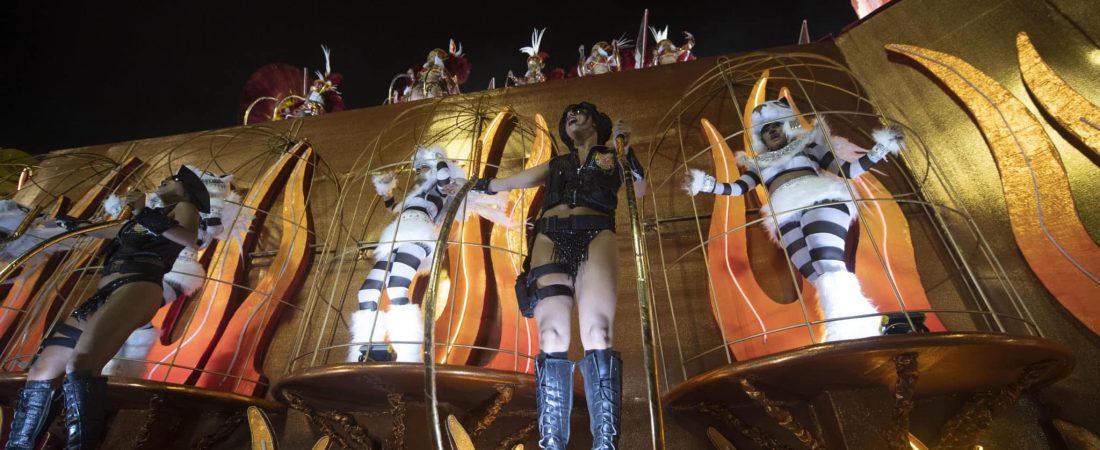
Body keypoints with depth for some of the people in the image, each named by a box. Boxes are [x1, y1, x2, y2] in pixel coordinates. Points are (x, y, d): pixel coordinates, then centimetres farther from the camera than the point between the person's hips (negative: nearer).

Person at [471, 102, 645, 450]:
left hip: (595, 236, -2)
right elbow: (511, 182, 37)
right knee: (552, 338, -13)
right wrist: (478, 185, 44)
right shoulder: (556, 164, 31)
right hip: (550, 239, 3)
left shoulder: (612, 158, 24)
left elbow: (639, 190, 10)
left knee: (597, 334, -21)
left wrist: (627, 149, 2)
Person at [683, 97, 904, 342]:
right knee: (821, 276, -22)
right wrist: (704, 183, 4)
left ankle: (853, 331, -41)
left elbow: (848, 170, 21)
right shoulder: (758, 164, 31)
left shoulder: (807, 146, 28)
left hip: (821, 199, -1)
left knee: (830, 264, -31)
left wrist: (882, 147, 10)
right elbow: (737, 188, 17)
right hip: (785, 213, 2)